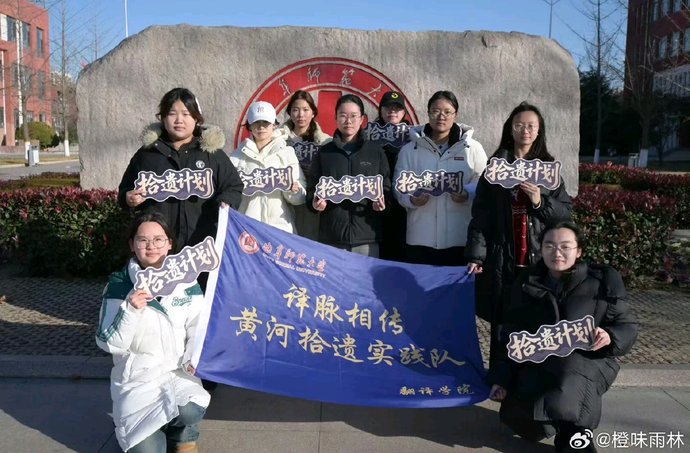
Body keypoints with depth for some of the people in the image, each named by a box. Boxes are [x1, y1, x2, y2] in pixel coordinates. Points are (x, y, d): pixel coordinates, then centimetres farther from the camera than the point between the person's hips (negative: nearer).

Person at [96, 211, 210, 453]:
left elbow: (198, 328, 0)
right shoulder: (119, 285, -7)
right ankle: (132, 425, 23)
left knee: (190, 410, -31)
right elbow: (110, 344, -11)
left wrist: (193, 357, -18)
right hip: (136, 378, 0)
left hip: (178, 372, 1)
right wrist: (129, 310, -26)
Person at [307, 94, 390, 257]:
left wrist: (381, 201, -11)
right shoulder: (324, 152, 11)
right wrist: (315, 202, -9)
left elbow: (386, 187, 10)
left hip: (367, 238, 0)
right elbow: (312, 188, 12)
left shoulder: (376, 152, 10)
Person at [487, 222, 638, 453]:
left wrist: (610, 337, -19)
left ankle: (575, 427, -5)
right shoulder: (528, 284, 7)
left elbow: (627, 326, 5)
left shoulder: (602, 280, 0)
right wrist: (502, 378, 2)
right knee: (520, 419, -19)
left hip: (588, 360, -3)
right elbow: (512, 336, 10)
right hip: (539, 362, 3)